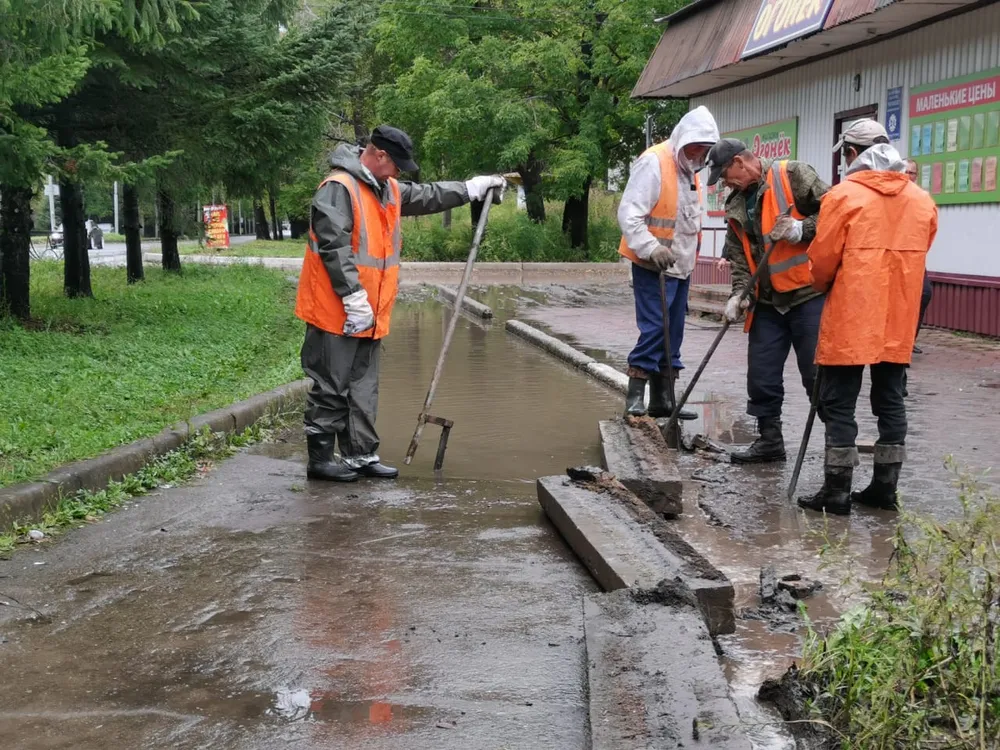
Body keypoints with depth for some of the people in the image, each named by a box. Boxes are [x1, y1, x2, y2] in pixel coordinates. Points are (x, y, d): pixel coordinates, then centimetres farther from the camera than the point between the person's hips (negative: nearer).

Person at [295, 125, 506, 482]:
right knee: (331, 388, -2)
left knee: (364, 389, 13)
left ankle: (361, 455, 21)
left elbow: (426, 196, 30)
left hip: (369, 314, 9)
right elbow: (334, 247, -22)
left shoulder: (388, 189, 14)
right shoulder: (339, 188, -16)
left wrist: (471, 188, 29)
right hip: (335, 314, -9)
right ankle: (320, 460, 7)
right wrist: (354, 298, -23)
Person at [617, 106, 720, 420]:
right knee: (653, 329, -12)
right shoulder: (653, 163, -14)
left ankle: (663, 400, 18)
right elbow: (629, 213, -21)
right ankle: (635, 399, -7)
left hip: (680, 266, 9)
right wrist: (652, 249, -29)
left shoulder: (689, 169, 16)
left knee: (673, 333, 11)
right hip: (653, 266, -9)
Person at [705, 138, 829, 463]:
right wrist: (739, 293, -2)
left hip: (809, 292, -7)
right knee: (761, 375, 10)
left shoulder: (793, 175, -6)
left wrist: (802, 229, -21)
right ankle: (769, 440, 24)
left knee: (817, 373, -5)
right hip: (767, 301, 7)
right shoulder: (736, 205, 15)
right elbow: (739, 256, 11)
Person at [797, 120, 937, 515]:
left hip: (850, 316, -5)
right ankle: (884, 487, 17)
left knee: (839, 403, 0)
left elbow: (822, 259, -6)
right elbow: (914, 255, 13)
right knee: (890, 399, 12)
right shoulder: (922, 200, 8)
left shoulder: (845, 195, -8)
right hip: (899, 318, 5)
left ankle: (837, 492, 0)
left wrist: (825, 286, 15)